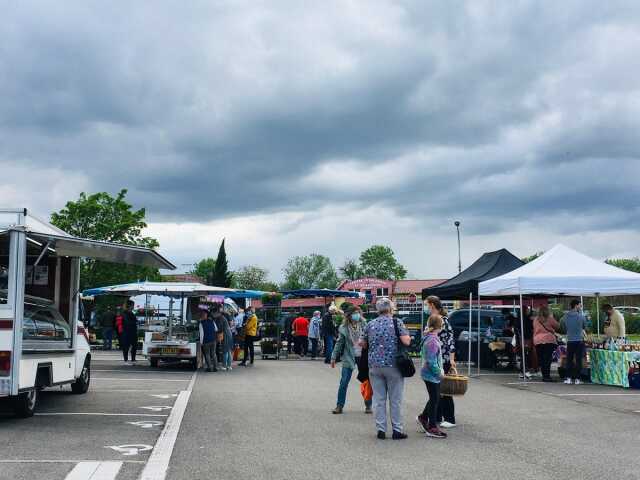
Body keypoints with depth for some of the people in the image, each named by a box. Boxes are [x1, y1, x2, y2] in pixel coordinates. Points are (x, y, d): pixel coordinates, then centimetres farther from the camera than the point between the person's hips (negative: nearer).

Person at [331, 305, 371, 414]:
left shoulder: (364, 325, -2)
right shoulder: (344, 328, -2)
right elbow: (339, 343, 4)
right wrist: (334, 357, 5)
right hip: (349, 358, -1)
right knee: (343, 383, -1)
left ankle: (368, 405, 19)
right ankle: (339, 406, 9)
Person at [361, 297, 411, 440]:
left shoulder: (370, 324, 5)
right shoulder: (397, 322, -5)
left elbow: (363, 344, 13)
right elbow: (406, 341, -13)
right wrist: (409, 338, 8)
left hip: (374, 365, 3)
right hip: (393, 365, -3)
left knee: (379, 399, 7)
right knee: (395, 399, 5)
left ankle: (381, 430, 9)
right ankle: (397, 430, 9)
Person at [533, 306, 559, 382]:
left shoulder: (536, 320, 8)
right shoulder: (549, 319, -3)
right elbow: (557, 326, 8)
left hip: (537, 341, 3)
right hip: (549, 340, -3)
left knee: (541, 359, 5)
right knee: (548, 359, -5)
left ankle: (544, 376, 7)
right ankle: (547, 376, -10)